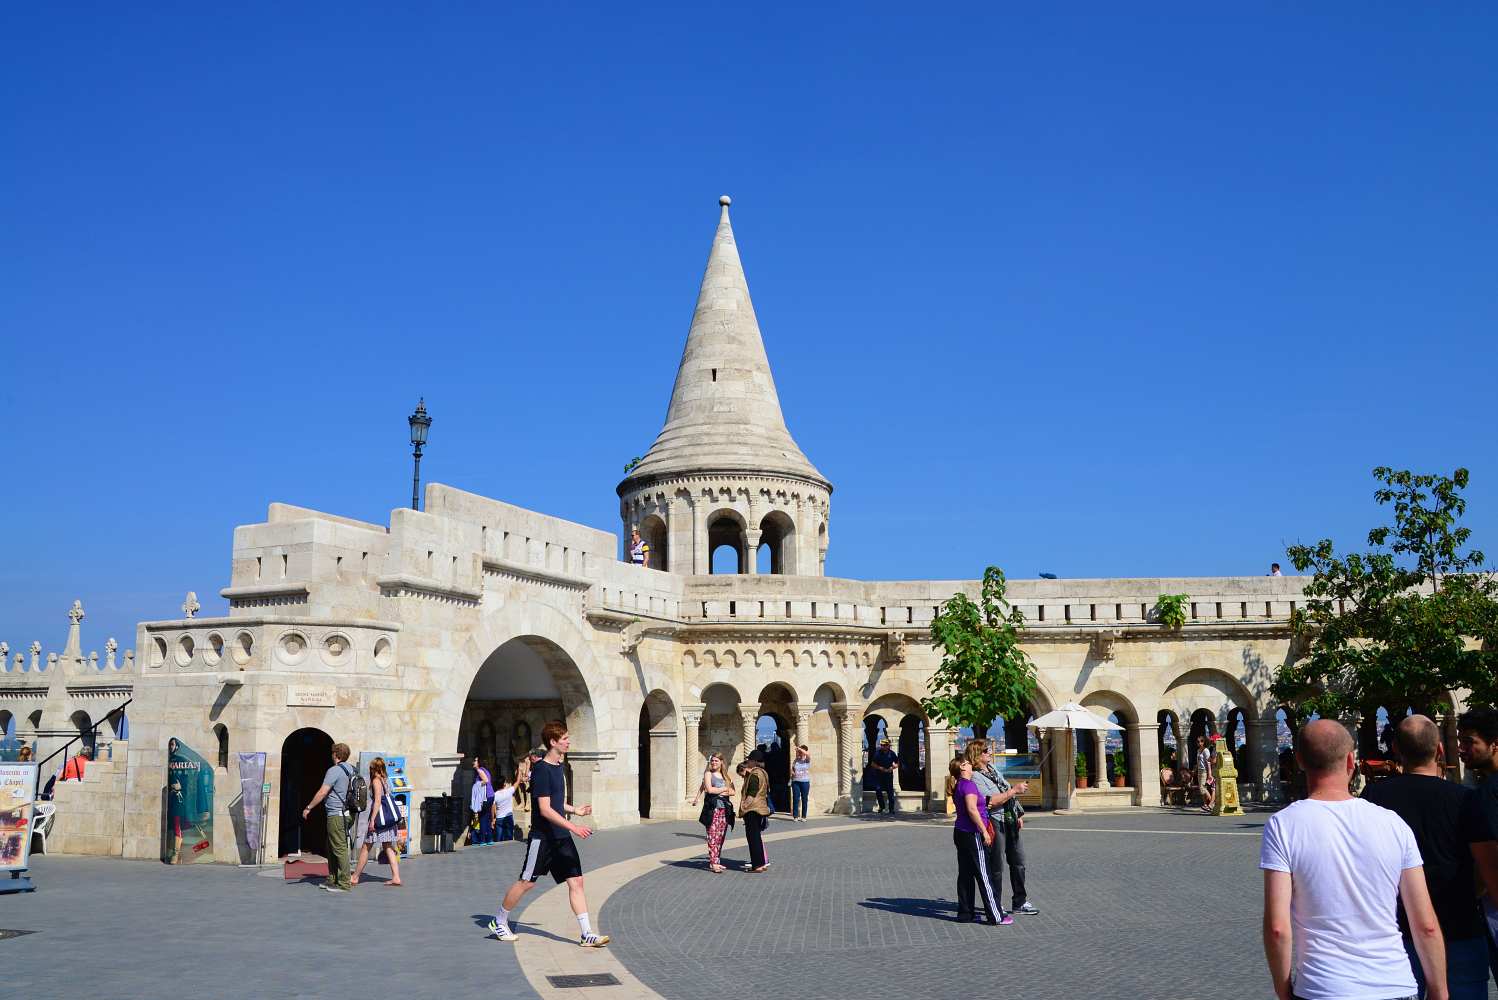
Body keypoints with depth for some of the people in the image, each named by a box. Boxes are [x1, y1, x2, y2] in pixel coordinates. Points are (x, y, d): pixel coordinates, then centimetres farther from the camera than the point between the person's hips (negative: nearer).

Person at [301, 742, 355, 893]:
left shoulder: (334, 771, -14)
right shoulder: (349, 771, 13)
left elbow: (322, 792, -16)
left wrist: (308, 808, -8)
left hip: (336, 815, -9)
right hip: (344, 813, 9)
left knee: (340, 849, -6)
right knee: (331, 848, 18)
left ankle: (344, 883, -5)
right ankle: (333, 879, 23)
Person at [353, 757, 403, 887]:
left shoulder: (376, 781, -11)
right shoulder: (385, 780, 12)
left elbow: (377, 801, -17)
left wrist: (372, 820, -18)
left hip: (380, 817, -8)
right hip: (389, 817, 8)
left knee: (365, 847, 2)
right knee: (388, 847, 8)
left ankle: (355, 878, 10)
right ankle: (396, 877, 2)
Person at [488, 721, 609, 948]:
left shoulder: (559, 766, 11)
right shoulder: (541, 769, -17)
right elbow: (545, 809, -22)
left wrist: (574, 810, 22)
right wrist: (572, 827, -25)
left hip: (561, 836, 8)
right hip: (542, 836, -8)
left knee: (576, 881, 0)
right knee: (527, 882, 5)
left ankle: (587, 934, 0)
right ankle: (499, 922, 25)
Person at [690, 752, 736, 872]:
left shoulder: (725, 776, 17)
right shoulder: (708, 773, 4)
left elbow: (732, 791, 10)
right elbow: (709, 789, -10)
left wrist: (718, 791, -6)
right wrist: (724, 789, 0)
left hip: (725, 808, 5)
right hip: (713, 807, -5)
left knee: (720, 836, 3)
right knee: (713, 836, -9)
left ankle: (716, 861, 9)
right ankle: (713, 863, -11)